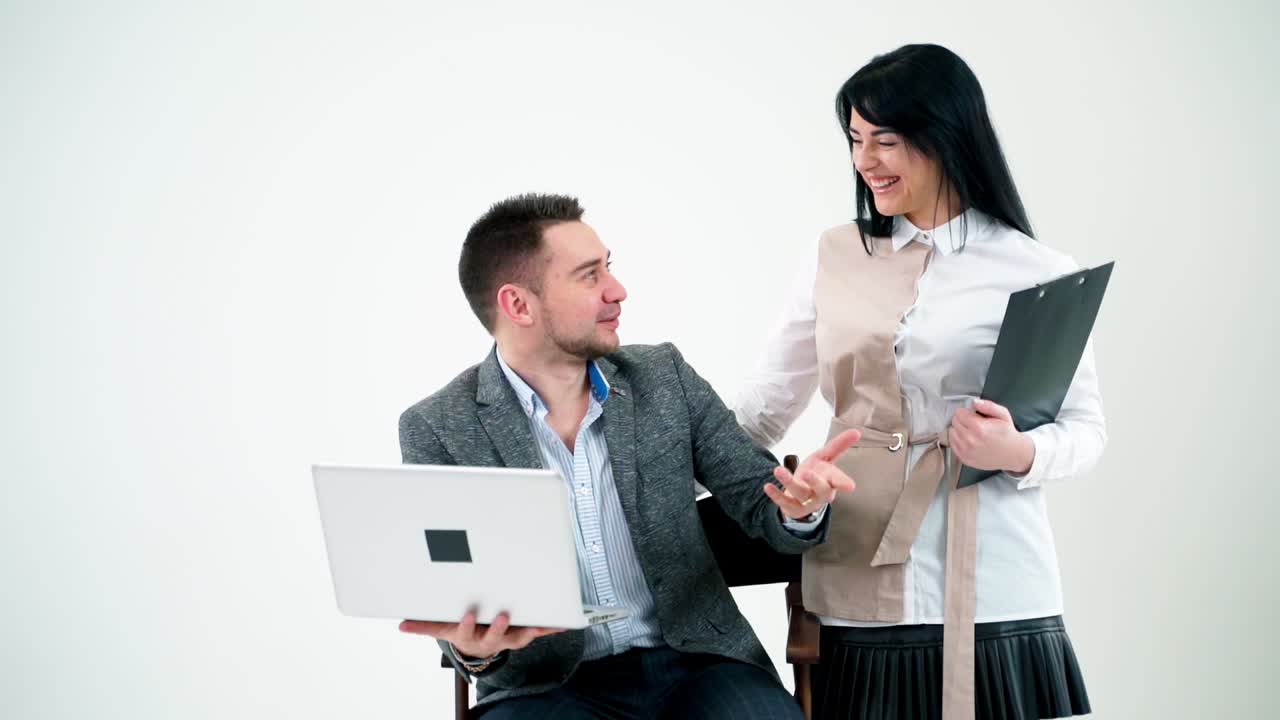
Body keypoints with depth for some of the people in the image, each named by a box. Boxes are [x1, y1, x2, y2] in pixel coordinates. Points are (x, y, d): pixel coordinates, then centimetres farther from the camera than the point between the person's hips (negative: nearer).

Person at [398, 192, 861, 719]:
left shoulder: (665, 377, 5)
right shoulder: (438, 430, -3)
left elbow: (759, 504, 7)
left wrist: (798, 506, -18)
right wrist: (472, 648, -27)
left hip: (696, 661, 2)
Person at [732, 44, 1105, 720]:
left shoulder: (1037, 272, 0)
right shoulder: (834, 257, 9)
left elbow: (1085, 424, 4)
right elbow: (764, 404, 12)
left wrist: (1021, 454, -16)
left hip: (992, 593, -2)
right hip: (859, 583, 2)